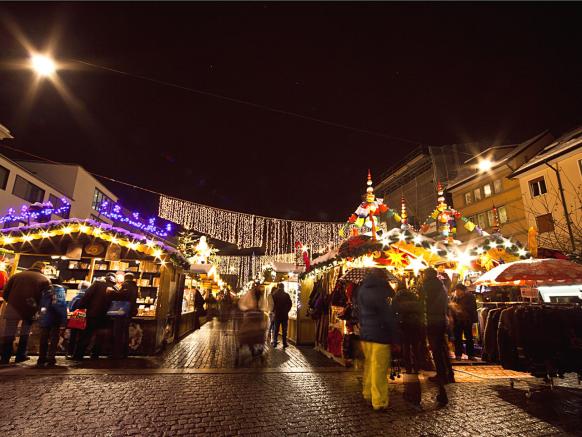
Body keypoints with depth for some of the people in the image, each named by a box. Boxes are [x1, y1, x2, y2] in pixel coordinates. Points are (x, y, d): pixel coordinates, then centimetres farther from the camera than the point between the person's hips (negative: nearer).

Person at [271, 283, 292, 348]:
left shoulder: (274, 295, -5)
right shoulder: (286, 295, -6)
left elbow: (272, 304, -6)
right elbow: (290, 304, -3)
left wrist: (274, 310, 8)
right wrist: (287, 310, 8)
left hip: (277, 314, 1)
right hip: (285, 314, -1)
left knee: (276, 329, 10)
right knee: (284, 329, 6)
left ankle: (274, 342, 9)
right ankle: (284, 343, 7)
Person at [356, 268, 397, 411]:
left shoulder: (361, 290, 7)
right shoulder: (378, 293, -19)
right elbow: (389, 318, -15)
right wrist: (395, 339, -8)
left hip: (365, 335, 8)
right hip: (379, 336, -8)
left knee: (369, 365, 21)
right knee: (379, 370, 2)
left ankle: (368, 393, 34)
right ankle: (379, 402, 12)